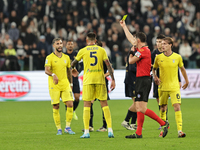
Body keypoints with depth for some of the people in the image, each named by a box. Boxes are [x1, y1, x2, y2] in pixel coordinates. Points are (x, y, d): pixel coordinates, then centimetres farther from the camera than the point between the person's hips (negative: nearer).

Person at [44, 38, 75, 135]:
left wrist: (70, 83, 22)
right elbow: (46, 70, -16)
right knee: (56, 107, -2)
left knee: (70, 104, -8)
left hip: (65, 84, 4)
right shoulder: (49, 58, -4)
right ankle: (59, 129, 7)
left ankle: (68, 127, 3)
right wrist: (53, 75, -36)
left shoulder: (66, 57, 11)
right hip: (54, 85, -4)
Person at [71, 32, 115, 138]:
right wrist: (112, 79, -1)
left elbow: (73, 63, 15)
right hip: (100, 79, 1)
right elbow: (108, 65, -3)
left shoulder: (83, 51, 3)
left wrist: (73, 68, 38)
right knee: (104, 104, 6)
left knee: (87, 105, 3)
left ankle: (86, 132, -2)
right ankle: (110, 130, -1)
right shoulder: (102, 50, 5)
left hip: (88, 80, -1)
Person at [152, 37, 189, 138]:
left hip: (174, 87, -2)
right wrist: (155, 77, -5)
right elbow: (154, 68, 15)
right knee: (163, 108, 9)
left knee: (177, 107, -13)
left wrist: (186, 81, 20)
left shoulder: (177, 57, -2)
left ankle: (180, 130, -16)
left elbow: (182, 69, 13)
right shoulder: (158, 57, 0)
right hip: (162, 87, 2)